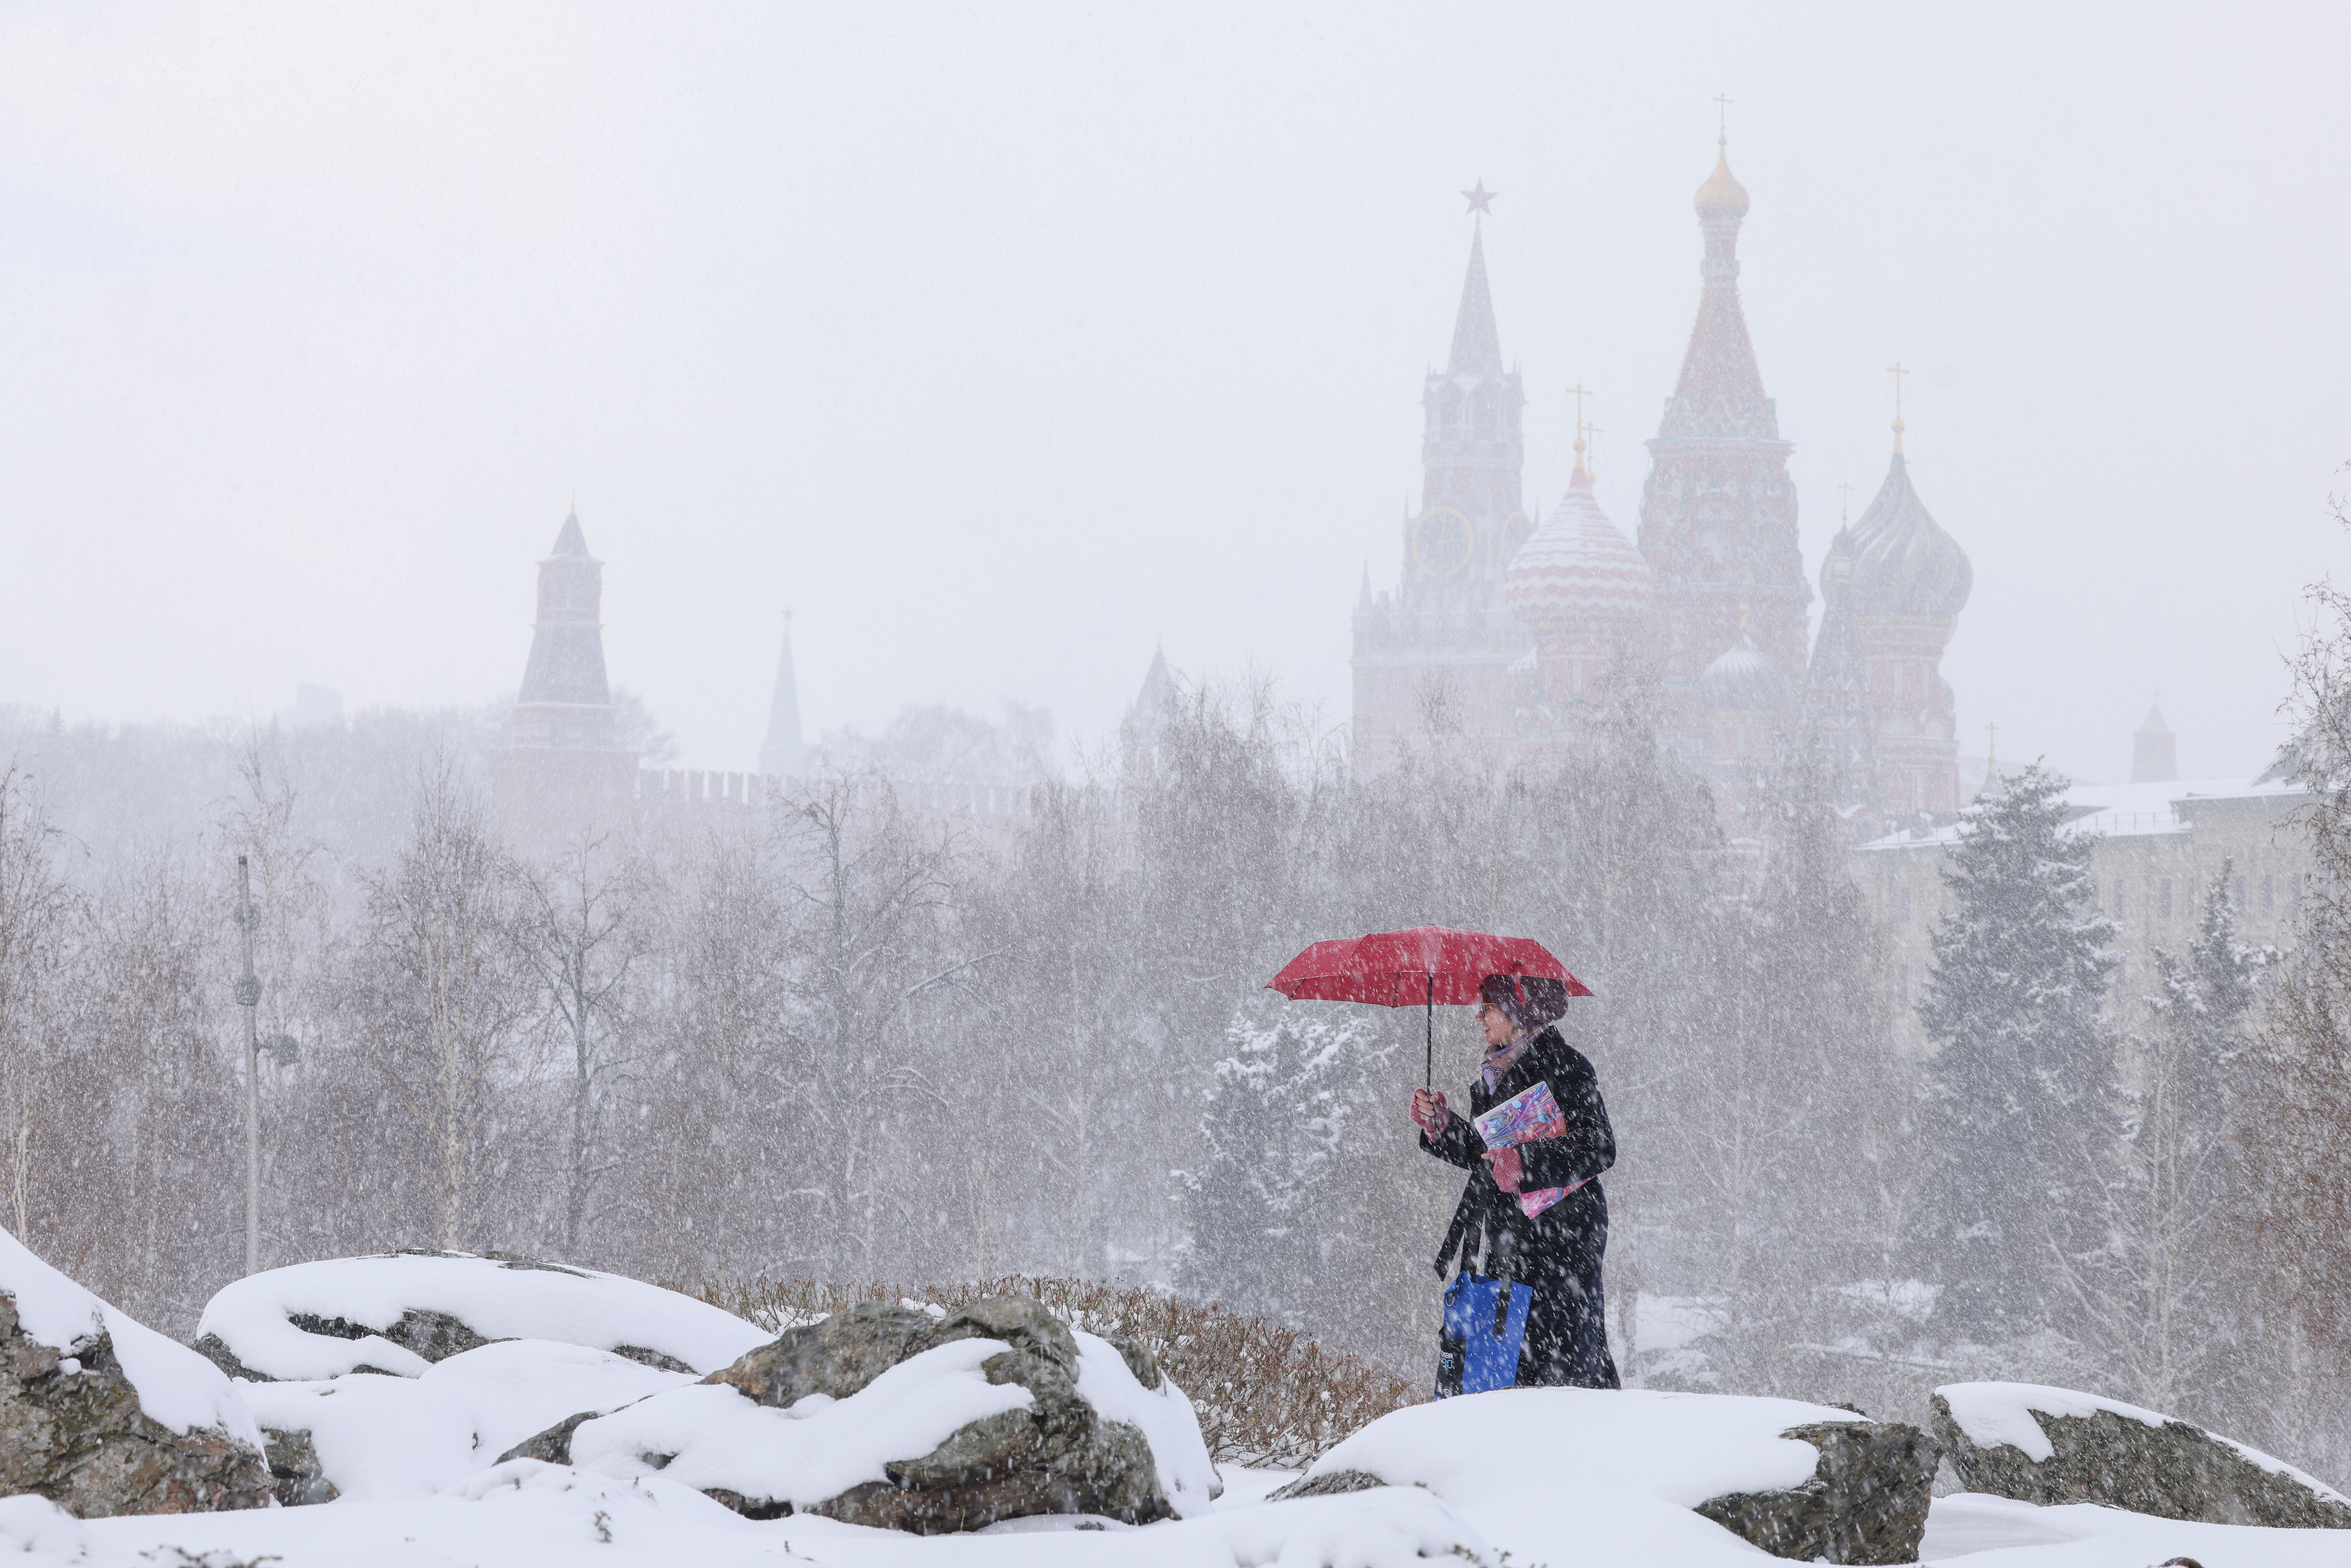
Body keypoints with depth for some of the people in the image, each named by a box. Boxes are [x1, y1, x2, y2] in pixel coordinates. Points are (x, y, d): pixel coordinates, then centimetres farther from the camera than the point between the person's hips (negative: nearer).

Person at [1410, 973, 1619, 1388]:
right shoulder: (1496, 1072, 18)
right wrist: (1441, 1125, 8)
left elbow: (1599, 1149, -16)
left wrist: (1525, 1164, -27)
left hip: (1560, 1233, -9)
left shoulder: (1563, 1065, -9)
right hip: (1507, 1236, 9)